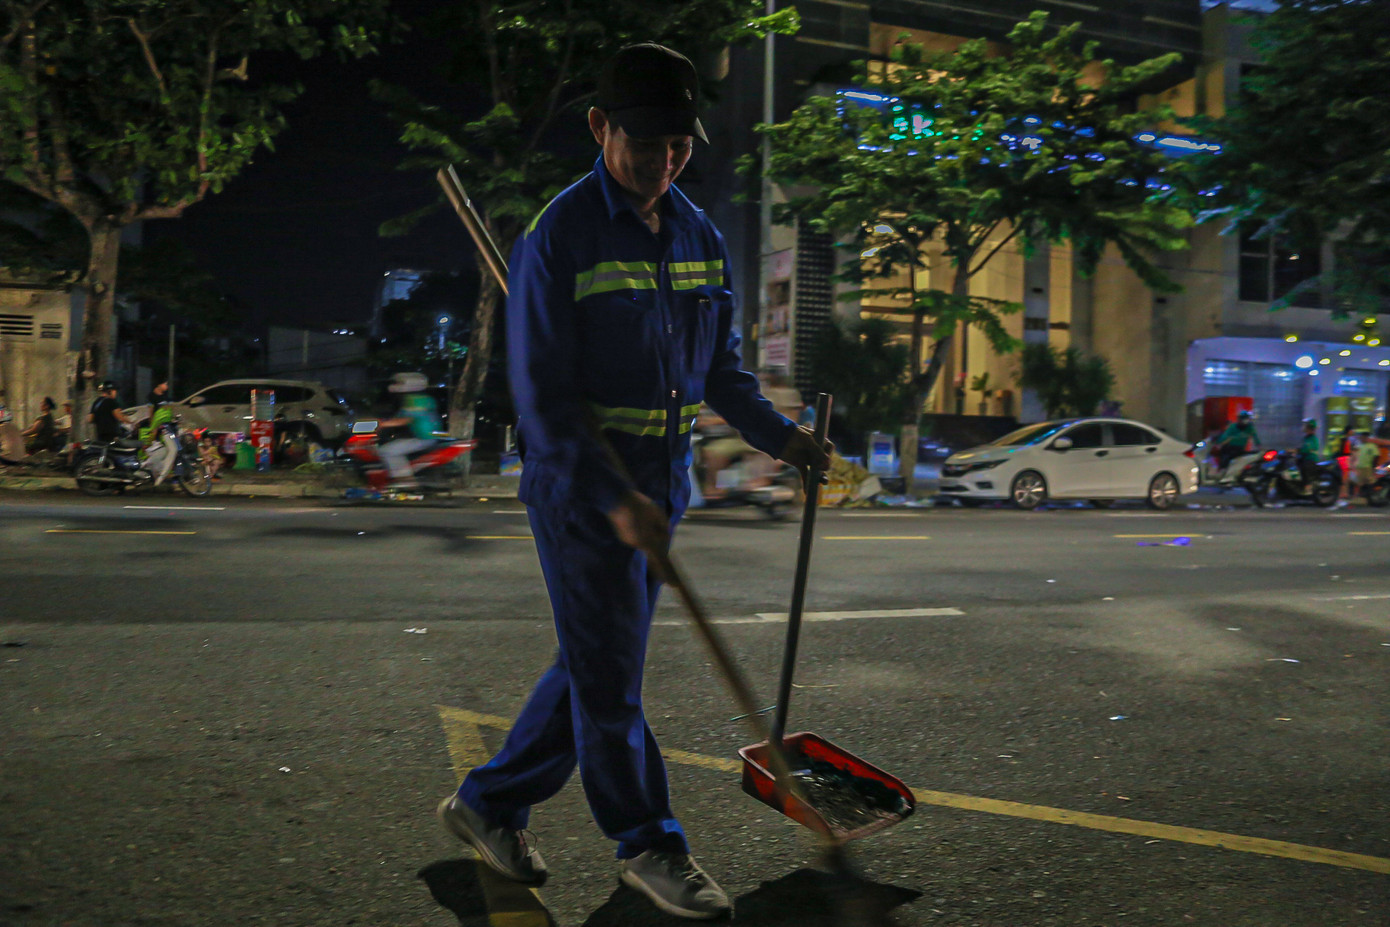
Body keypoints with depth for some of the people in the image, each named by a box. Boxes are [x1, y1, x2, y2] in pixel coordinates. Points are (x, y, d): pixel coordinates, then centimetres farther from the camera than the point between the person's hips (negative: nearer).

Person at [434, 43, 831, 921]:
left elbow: (722, 366, 18)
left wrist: (781, 436, 5)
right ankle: (650, 845, 20)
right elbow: (544, 396, -16)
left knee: (597, 663, 14)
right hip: (581, 486, -7)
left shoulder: (700, 235, 9)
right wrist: (614, 499, -23)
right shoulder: (560, 237, -11)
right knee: (609, 672, 2)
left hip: (662, 482, 7)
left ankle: (490, 801, 32)